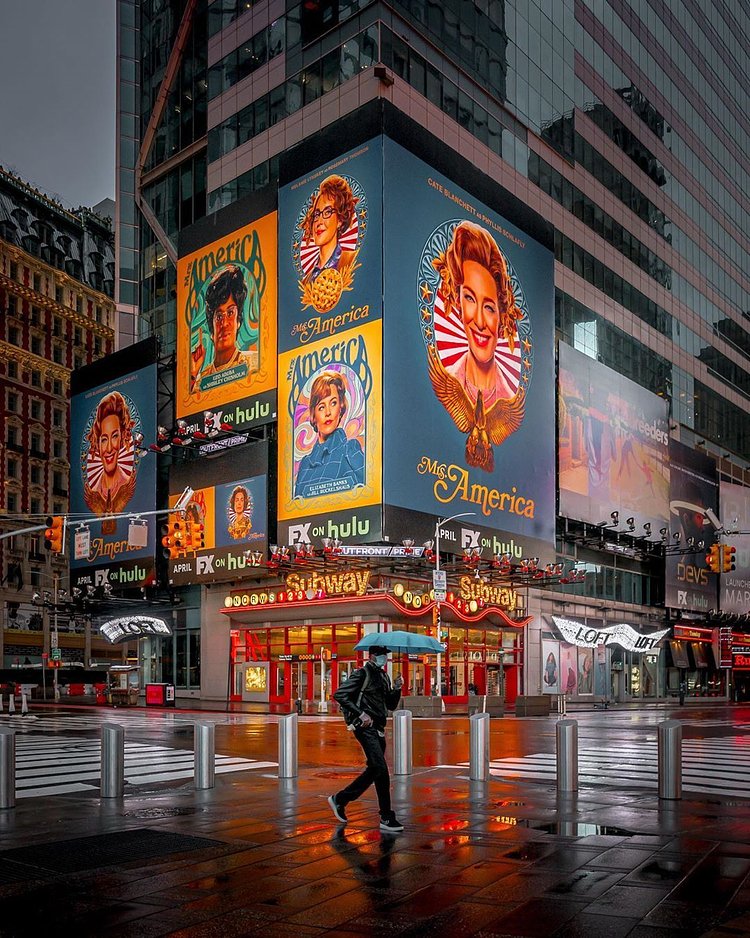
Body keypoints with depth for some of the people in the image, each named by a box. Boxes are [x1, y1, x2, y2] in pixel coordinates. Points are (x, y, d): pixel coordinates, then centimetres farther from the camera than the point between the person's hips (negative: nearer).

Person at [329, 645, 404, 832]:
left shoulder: (384, 676, 18)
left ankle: (340, 799, 27)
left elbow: (391, 705, 20)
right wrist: (360, 713, -18)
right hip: (366, 727, -9)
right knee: (381, 770, -13)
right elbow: (339, 694, -14)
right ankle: (386, 818, -8)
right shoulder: (362, 674, -6)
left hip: (378, 729, 9)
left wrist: (396, 689, 2)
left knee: (374, 771, 13)